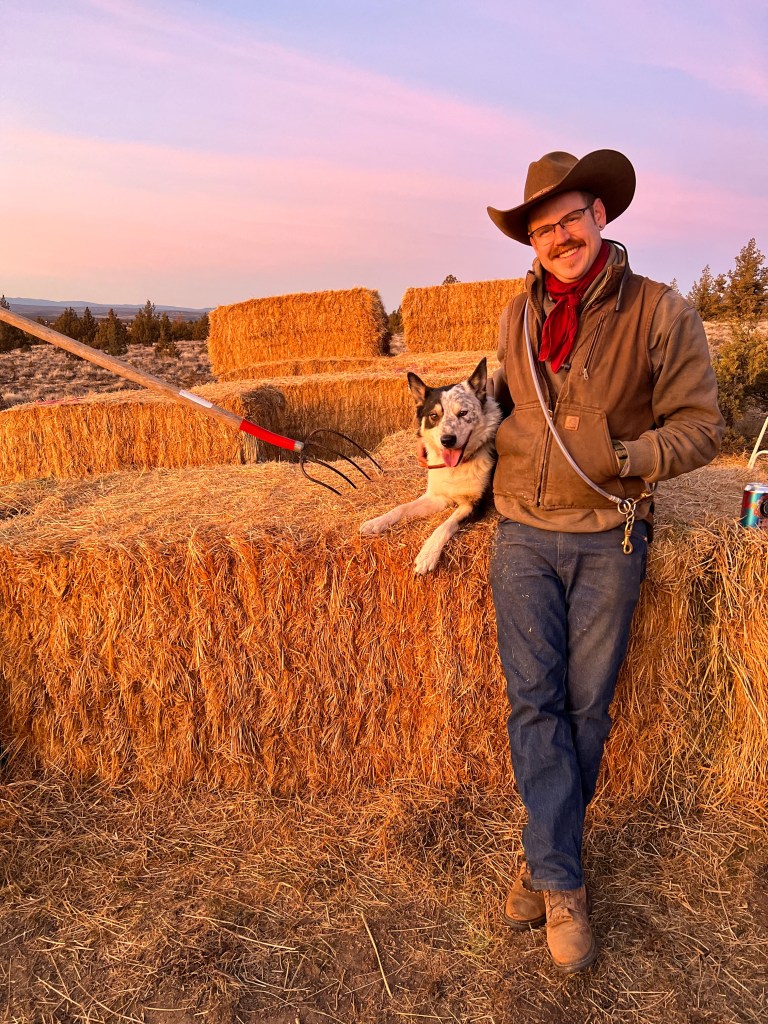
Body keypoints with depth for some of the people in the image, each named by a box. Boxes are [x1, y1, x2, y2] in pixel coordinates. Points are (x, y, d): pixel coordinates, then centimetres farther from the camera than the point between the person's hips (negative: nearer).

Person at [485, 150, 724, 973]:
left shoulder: (662, 313, -5)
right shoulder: (517, 316, 8)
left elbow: (699, 427, -5)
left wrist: (628, 457, -20)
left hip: (608, 539, -2)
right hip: (523, 533, 3)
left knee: (585, 704, 7)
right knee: (535, 701, 0)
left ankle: (544, 855, 28)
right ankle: (561, 882, 13)